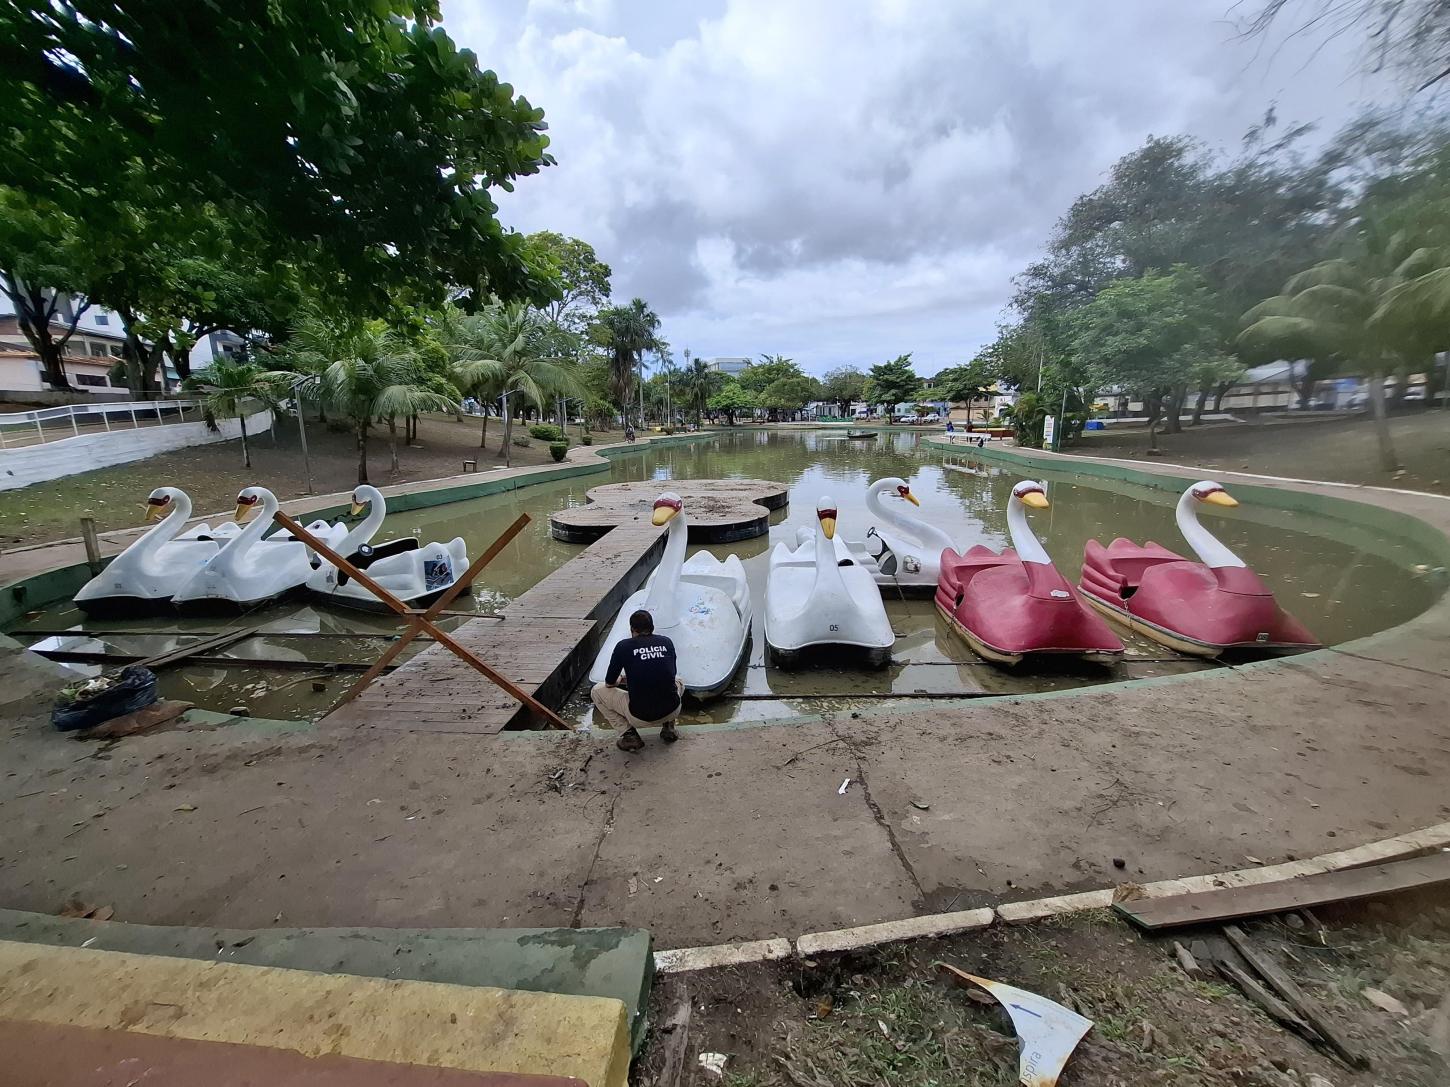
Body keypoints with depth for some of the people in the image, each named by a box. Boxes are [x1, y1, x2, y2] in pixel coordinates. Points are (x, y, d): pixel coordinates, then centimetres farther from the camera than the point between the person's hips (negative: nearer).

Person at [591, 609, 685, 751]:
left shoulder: (624, 646, -2)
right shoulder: (667, 642, 7)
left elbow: (609, 683, 8)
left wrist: (621, 679, 33)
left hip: (640, 717, -3)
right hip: (672, 711, 3)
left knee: (597, 691, 19)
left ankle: (629, 733, 7)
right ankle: (668, 726, 17)